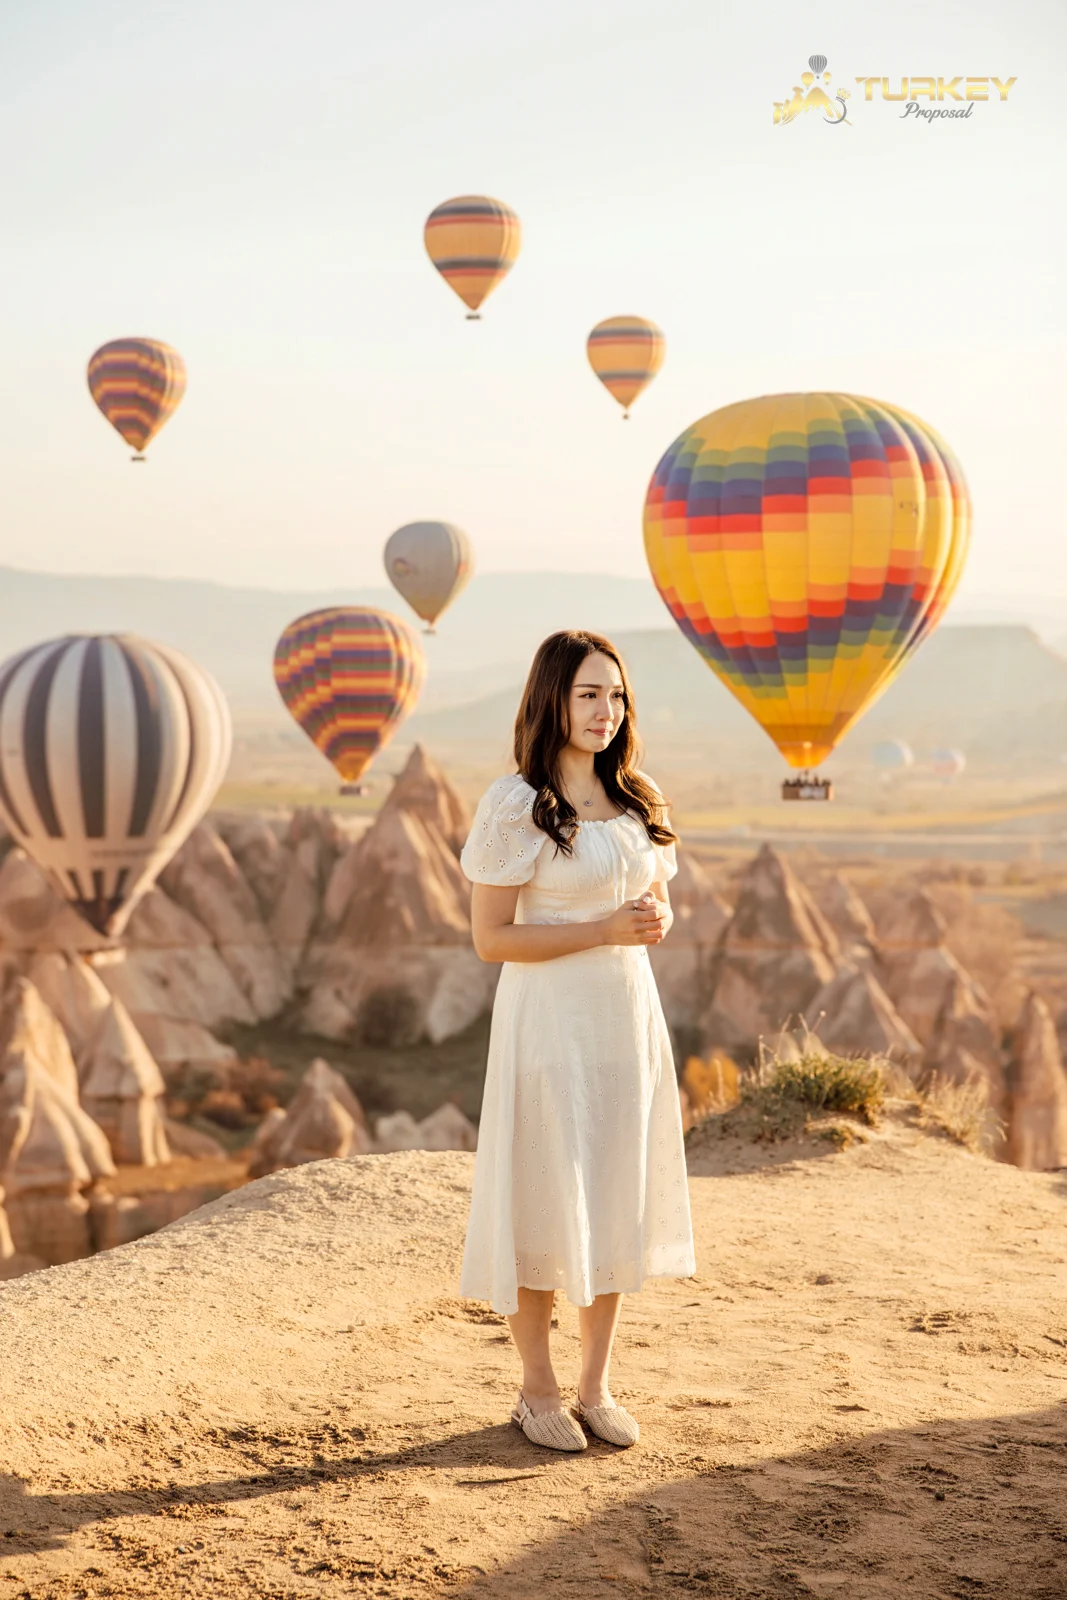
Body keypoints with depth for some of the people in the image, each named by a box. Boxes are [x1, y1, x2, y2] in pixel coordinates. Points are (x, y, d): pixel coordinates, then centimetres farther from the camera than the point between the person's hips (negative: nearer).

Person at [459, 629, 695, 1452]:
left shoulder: (638, 801, 8)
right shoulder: (514, 805, -11)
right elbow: (491, 938, -13)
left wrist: (656, 919, -6)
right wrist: (606, 929, -19)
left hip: (629, 1016, 6)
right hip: (549, 1021, -6)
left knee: (618, 1202, 11)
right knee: (543, 1206, 3)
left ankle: (597, 1386, 24)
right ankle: (538, 1390, 19)